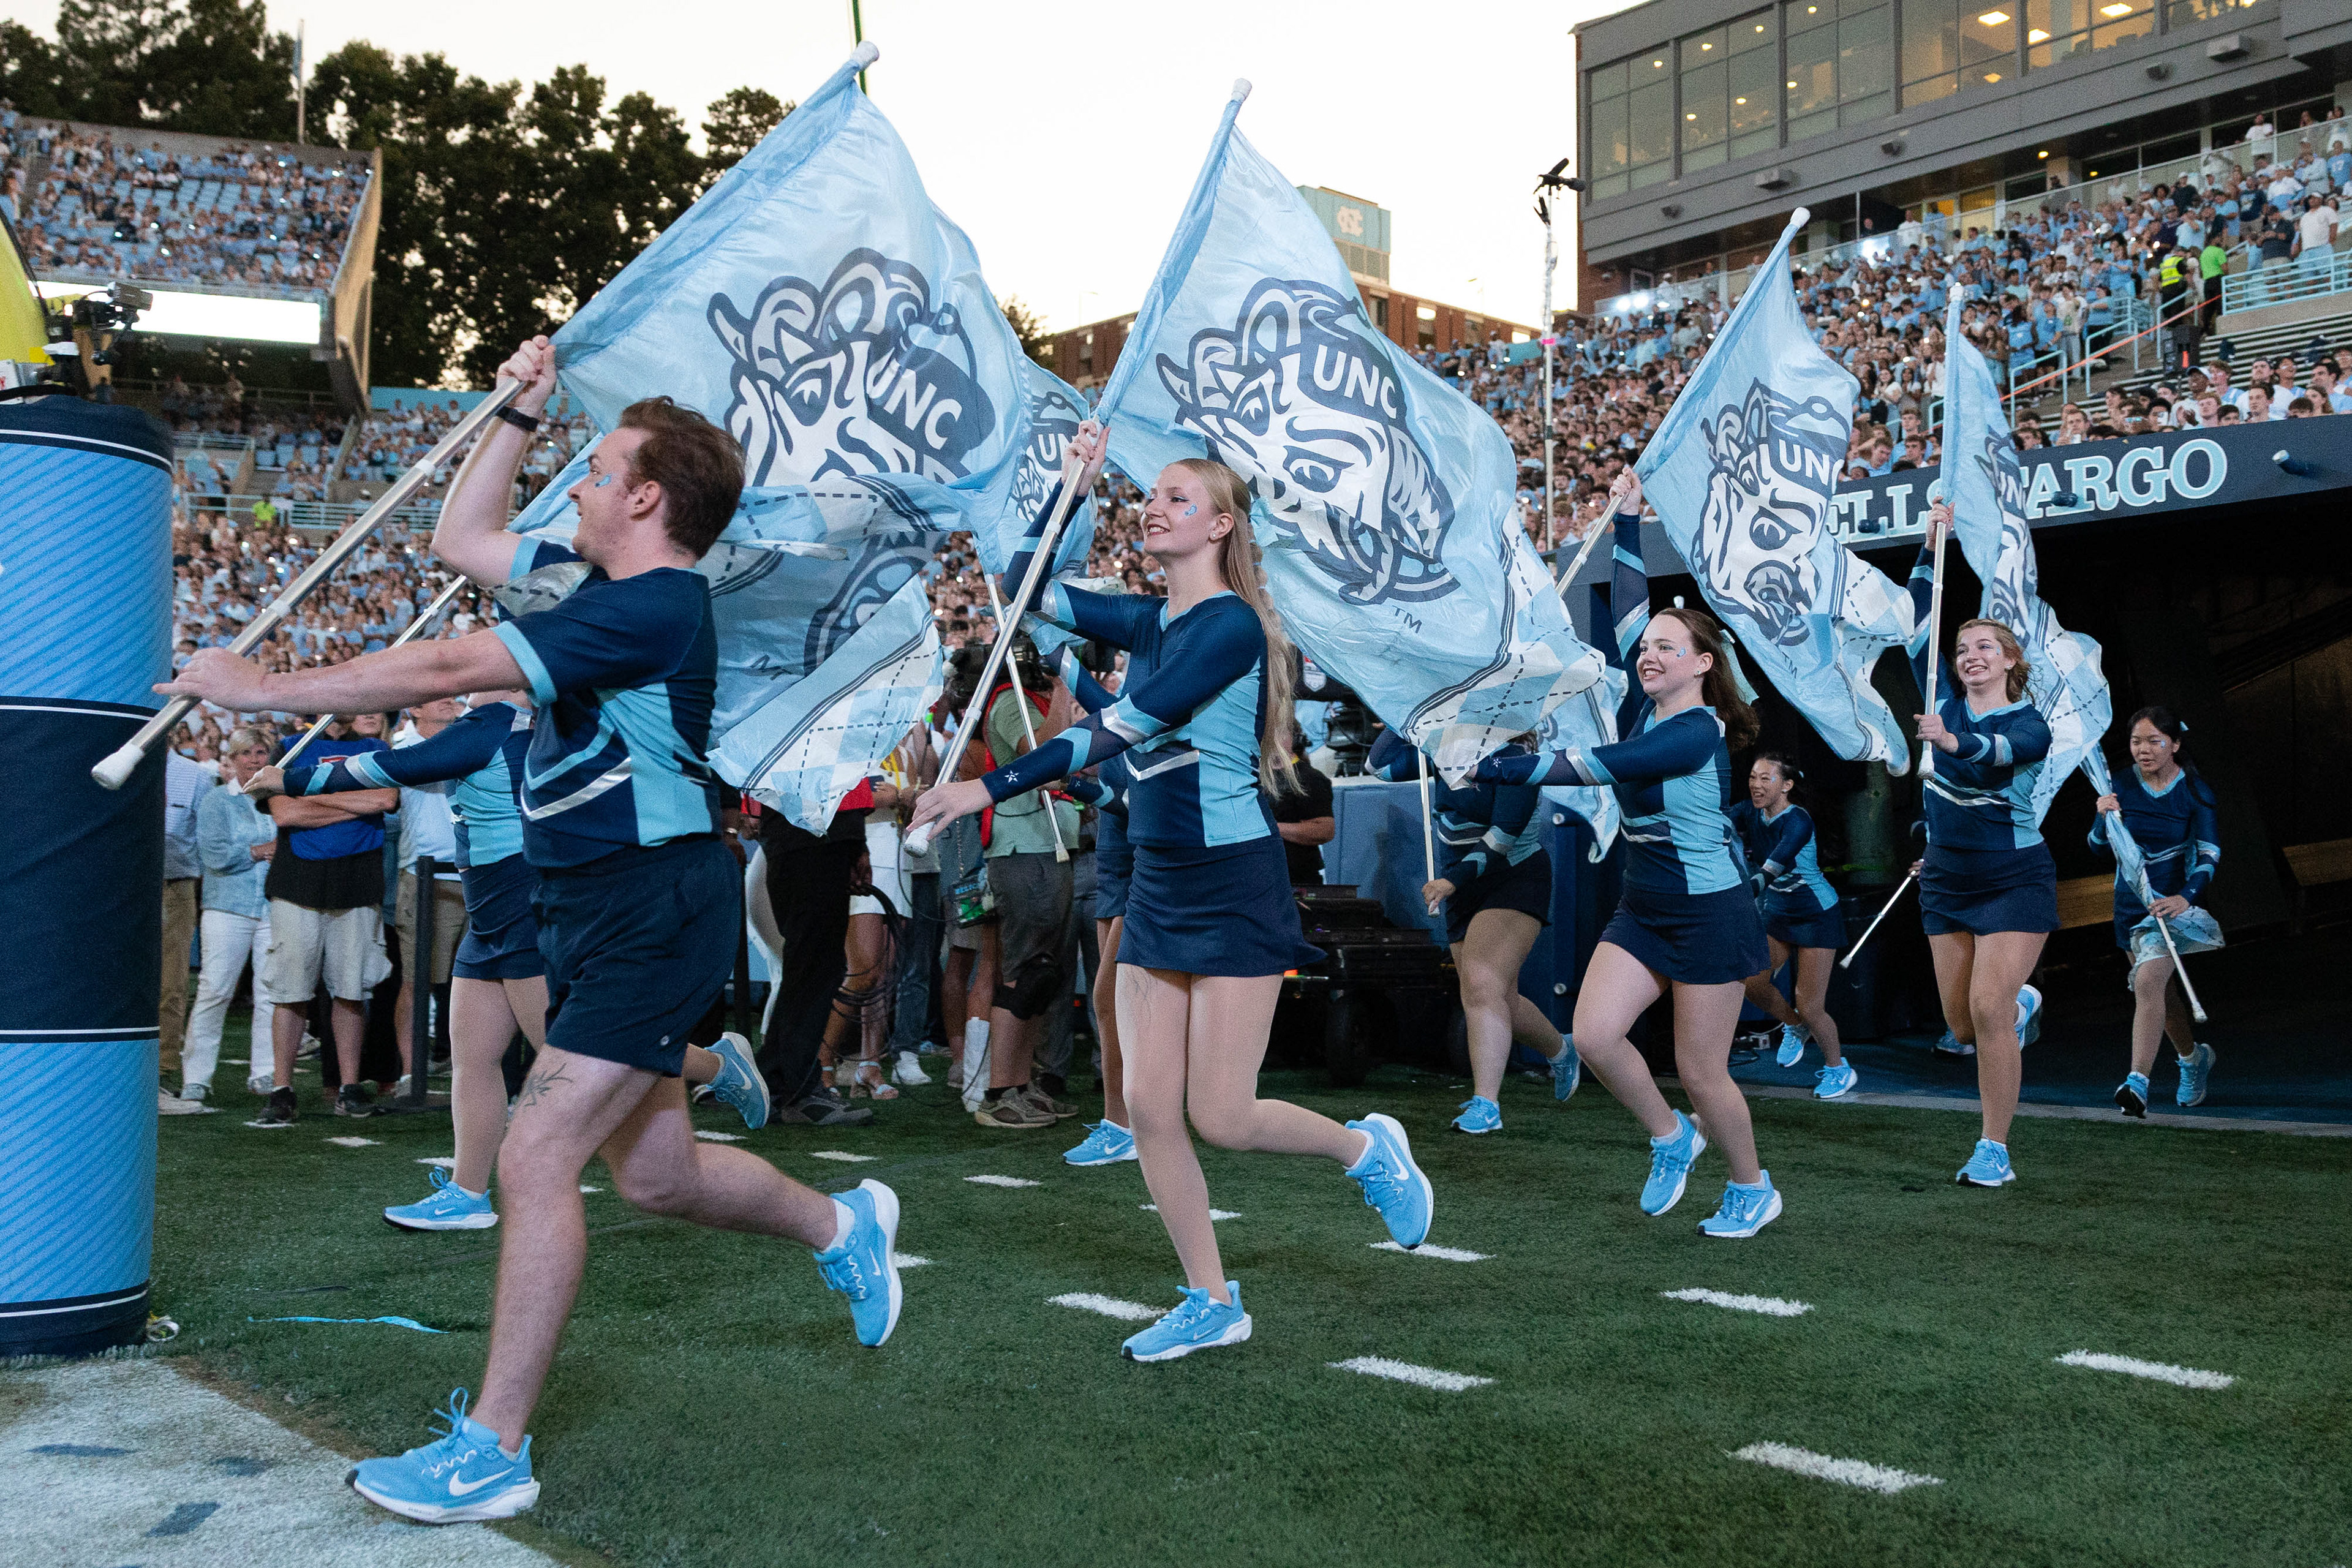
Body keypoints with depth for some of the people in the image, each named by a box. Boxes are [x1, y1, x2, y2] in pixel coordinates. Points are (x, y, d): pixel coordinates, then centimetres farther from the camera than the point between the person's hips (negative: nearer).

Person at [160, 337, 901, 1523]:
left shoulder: (654, 606, -20)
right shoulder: (596, 582, 10)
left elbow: (445, 669, -24)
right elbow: (459, 538, 24)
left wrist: (260, 688, -17)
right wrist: (519, 412, 18)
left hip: (651, 912, -10)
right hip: (593, 907, 10)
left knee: (534, 1158, -12)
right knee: (654, 1173, 17)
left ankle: (492, 1452, -2)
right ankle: (843, 1224, 40)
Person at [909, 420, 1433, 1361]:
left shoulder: (1231, 623, -15)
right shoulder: (1151, 622, 10)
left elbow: (1118, 730, -23)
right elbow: (1027, 588, 15)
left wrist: (989, 788, -25)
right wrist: (1070, 487, 5)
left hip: (1235, 886, -8)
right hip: (1157, 885, 8)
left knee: (1219, 1117, -5)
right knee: (1148, 1107, 4)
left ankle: (1368, 1149, 24)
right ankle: (1212, 1305, 17)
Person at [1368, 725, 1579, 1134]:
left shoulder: (1512, 757, -16)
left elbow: (1505, 833, -24)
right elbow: (1380, 763, 8)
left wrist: (1452, 879, -29)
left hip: (1514, 881, -8)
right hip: (1465, 894, 8)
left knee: (1483, 986, -22)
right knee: (1498, 1002, 13)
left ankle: (1486, 1106, -23)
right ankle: (1561, 1051, 40)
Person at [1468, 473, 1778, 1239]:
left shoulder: (1697, 732, -19)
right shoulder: (1642, 708, 3)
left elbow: (1597, 767, -28)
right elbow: (1629, 610, 3)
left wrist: (1497, 767, -31)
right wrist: (1627, 520, 8)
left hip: (1709, 914, -7)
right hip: (1642, 910, 7)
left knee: (1700, 1071, 1)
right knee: (1594, 1035, -8)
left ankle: (1753, 1189, 26)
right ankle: (1670, 1138, 18)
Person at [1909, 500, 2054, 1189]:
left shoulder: (2030, 725, -10)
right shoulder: (1945, 704, 3)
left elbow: (1994, 753, -33)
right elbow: (1921, 627, -2)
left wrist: (1952, 742, -53)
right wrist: (1932, 550, -8)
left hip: (2014, 881, -5)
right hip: (1946, 881, 5)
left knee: (1987, 1012, -15)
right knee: (1960, 1024, 6)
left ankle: (1995, 1149, -4)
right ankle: (2023, 1005, 42)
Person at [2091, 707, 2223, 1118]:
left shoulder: (2196, 792, -8)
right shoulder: (2122, 787, -2)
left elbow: (2209, 855, -11)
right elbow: (2100, 848, 0)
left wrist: (2185, 897, -28)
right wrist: (2104, 819, -22)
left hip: (2174, 901, -4)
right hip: (2131, 903, 4)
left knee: (2148, 982, -23)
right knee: (2162, 991, 17)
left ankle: (2138, 1081, -26)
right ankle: (2194, 1057, 44)